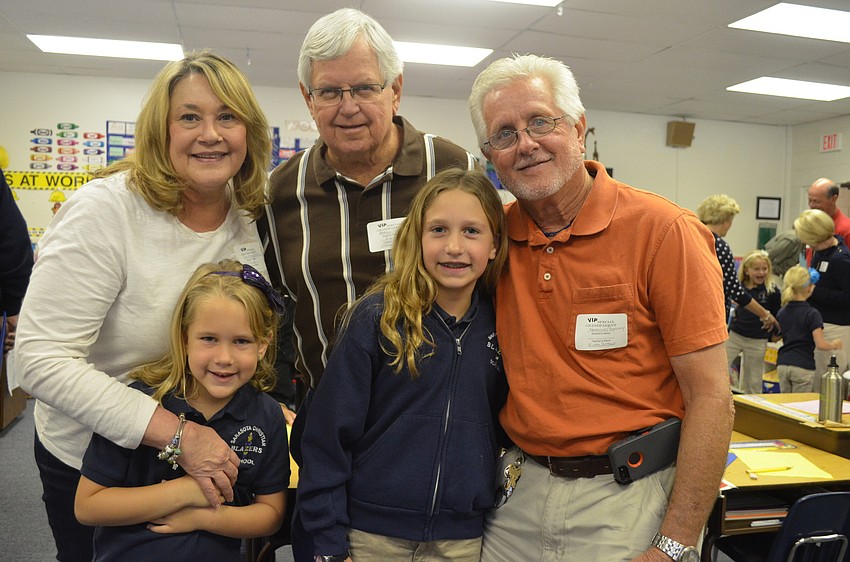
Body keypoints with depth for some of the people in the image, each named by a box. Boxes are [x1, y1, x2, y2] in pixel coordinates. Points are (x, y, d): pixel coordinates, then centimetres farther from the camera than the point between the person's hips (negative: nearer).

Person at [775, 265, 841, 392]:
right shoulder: (812, 314, -11)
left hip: (782, 365, 5)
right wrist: (834, 345, 7)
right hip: (803, 367, -5)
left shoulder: (781, 313, 7)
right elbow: (821, 344, -15)